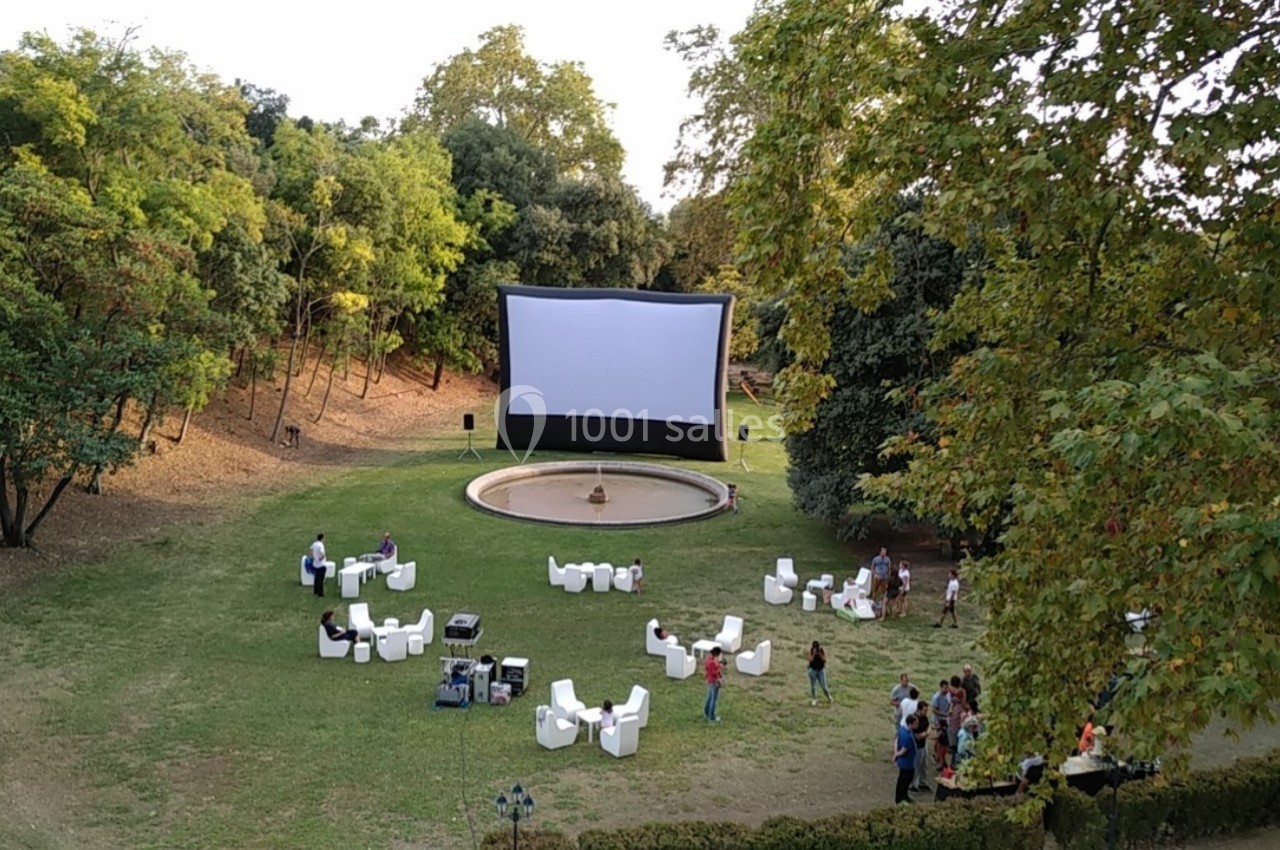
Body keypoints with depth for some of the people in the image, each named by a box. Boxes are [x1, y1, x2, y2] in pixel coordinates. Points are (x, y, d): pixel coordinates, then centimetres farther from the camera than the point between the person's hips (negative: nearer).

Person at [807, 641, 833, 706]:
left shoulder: (823, 650, -8)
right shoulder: (810, 650, -9)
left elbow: (824, 660, -14)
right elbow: (810, 660, -16)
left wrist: (820, 653, -24)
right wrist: (814, 654, -27)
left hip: (821, 670, 0)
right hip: (813, 670, 0)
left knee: (824, 686, -2)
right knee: (813, 686, 3)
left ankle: (829, 698, 19)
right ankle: (814, 699, 17)